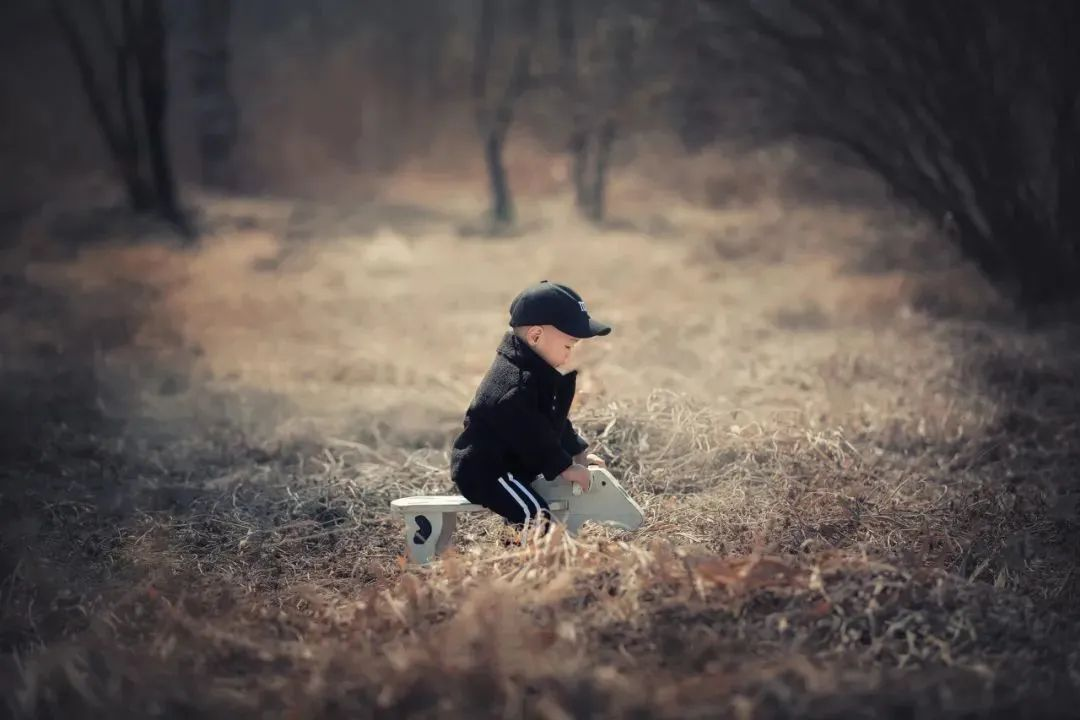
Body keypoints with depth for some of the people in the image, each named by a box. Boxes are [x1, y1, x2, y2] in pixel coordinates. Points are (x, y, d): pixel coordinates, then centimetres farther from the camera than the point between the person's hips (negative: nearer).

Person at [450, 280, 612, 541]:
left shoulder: (537, 373, 11)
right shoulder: (515, 385, -25)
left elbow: (554, 422, 22)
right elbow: (530, 435, -26)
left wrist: (577, 452, 16)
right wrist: (564, 467, -22)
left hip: (513, 465, 11)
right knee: (538, 516, -27)